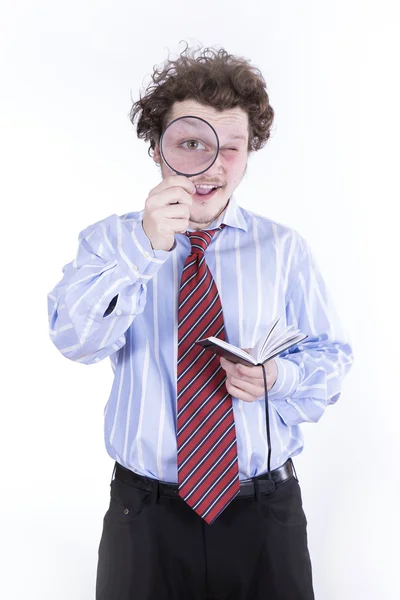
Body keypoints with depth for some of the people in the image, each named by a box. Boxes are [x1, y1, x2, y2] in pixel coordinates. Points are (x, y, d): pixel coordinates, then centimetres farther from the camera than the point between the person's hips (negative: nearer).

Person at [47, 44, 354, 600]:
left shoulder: (285, 248, 0)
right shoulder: (108, 241, -2)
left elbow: (331, 356, 3)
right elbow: (73, 338, -17)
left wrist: (277, 376, -18)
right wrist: (146, 246, -30)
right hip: (145, 513, 0)